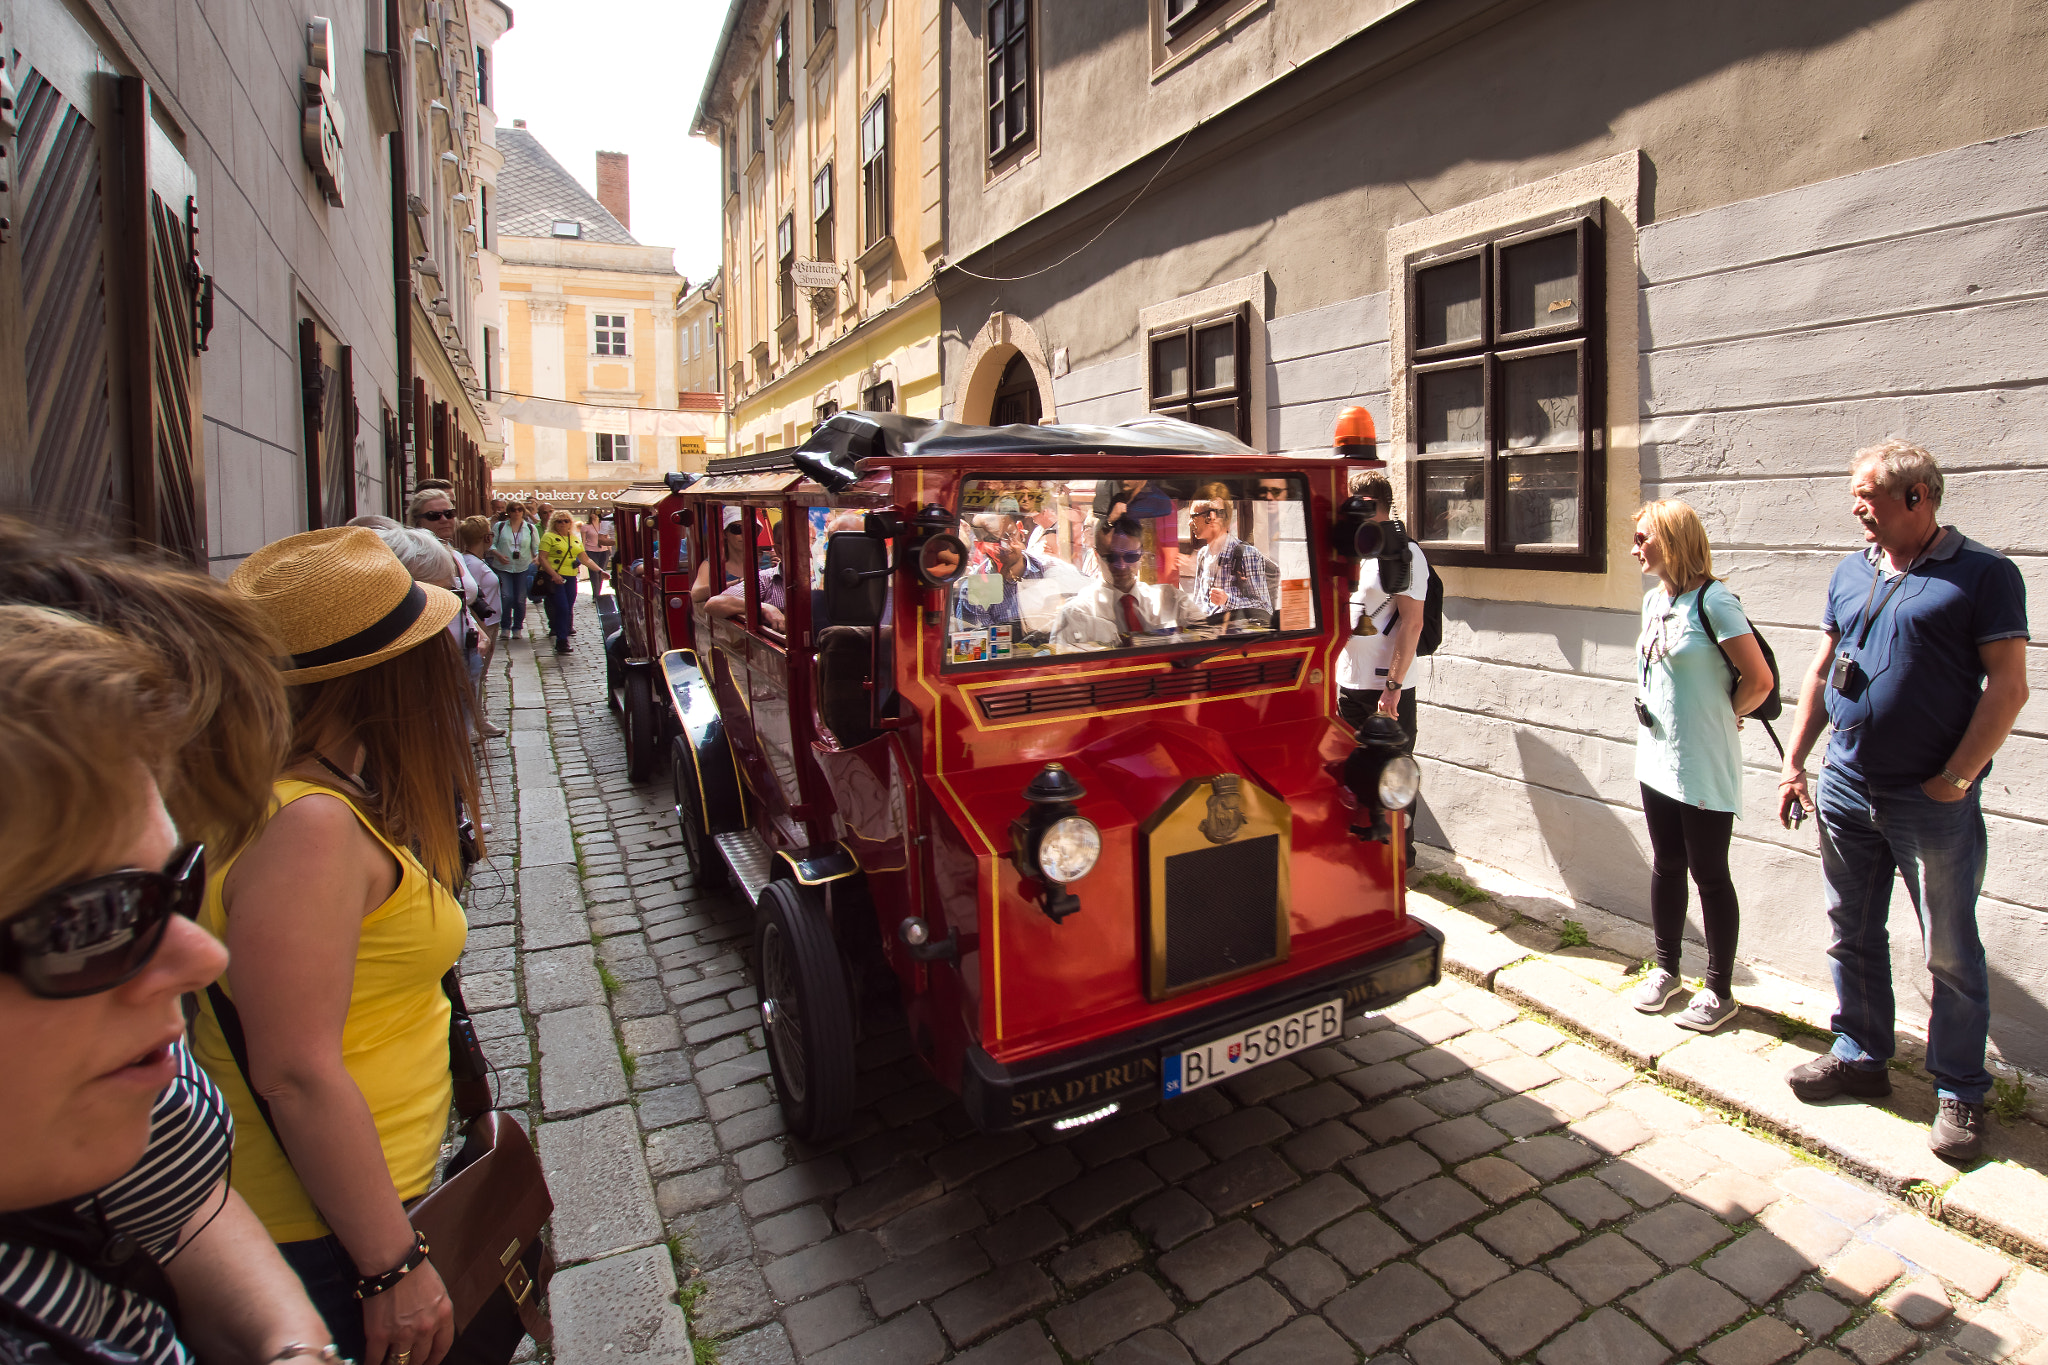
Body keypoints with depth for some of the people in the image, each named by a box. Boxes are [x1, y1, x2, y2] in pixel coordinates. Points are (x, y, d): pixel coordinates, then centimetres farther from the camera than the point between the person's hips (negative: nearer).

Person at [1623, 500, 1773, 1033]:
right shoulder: (1653, 599, 9)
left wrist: (1720, 720, -1)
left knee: (1709, 874, 4)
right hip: (1657, 759, 7)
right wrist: (1653, 717, 10)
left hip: (1703, 768, -7)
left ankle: (1719, 991, 18)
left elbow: (1760, 680, -15)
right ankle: (1666, 969, 31)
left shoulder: (1711, 600, -16)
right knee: (1666, 866, 16)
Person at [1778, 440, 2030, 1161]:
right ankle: (1860, 1056, 31)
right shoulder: (1851, 573, 9)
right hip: (1846, 788, 5)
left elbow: (2007, 686, -11)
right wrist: (1794, 762, 8)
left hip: (1933, 800, -5)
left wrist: (1953, 781, -14)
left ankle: (1960, 1091, 22)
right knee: (1852, 934, 15)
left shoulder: (1982, 574, -7)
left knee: (1951, 953, 7)